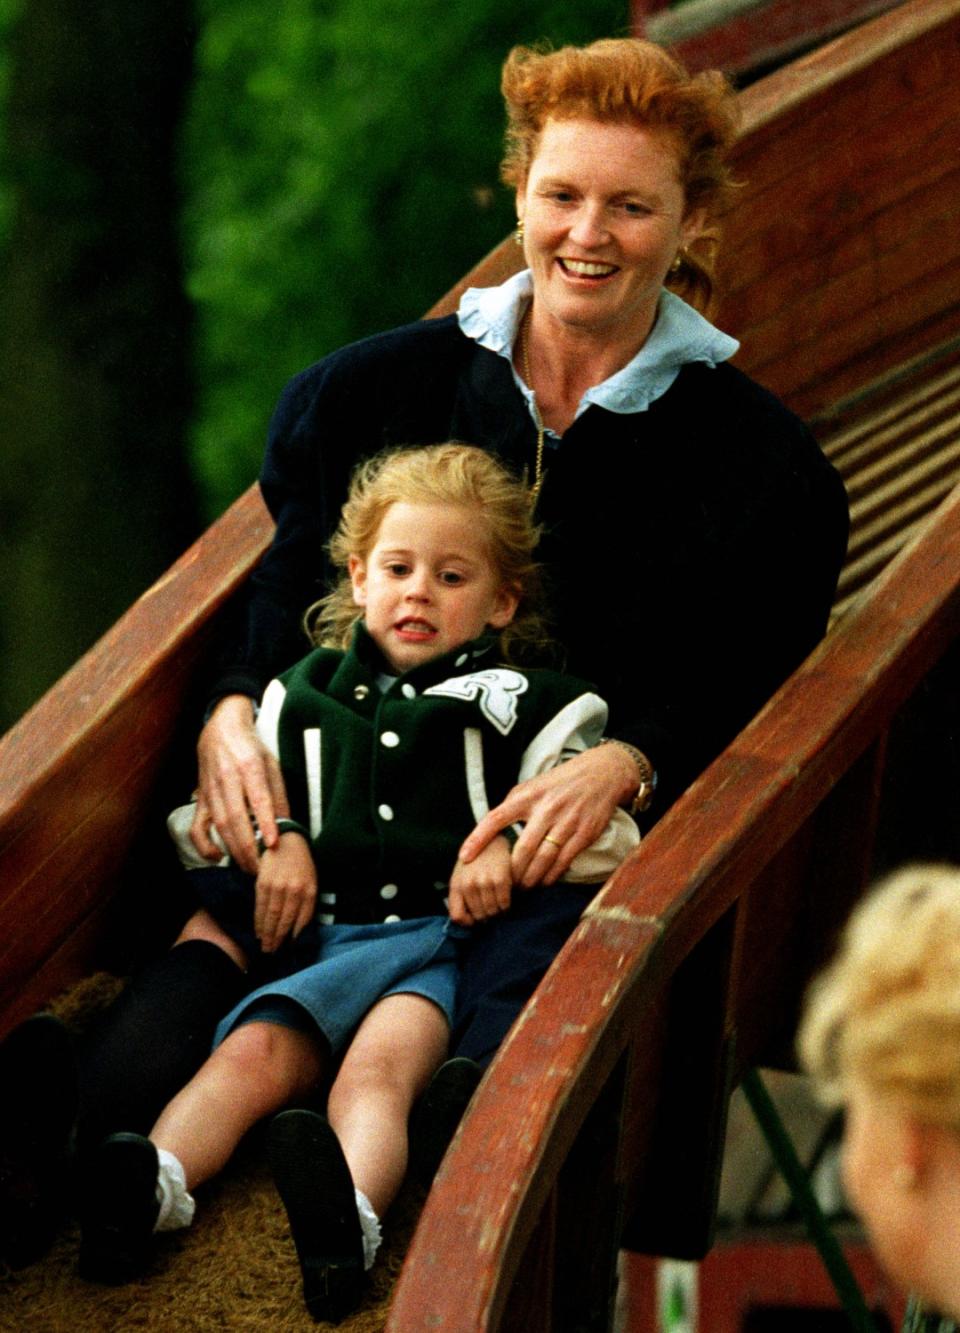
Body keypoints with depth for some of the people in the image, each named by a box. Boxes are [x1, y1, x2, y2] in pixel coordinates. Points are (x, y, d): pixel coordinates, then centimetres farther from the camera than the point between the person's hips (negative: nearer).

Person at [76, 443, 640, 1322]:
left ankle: (351, 1214, -65)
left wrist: (515, 849, -6)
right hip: (318, 941, 3)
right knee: (254, 1052, -28)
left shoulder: (525, 711, 16)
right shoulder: (307, 694, 26)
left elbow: (610, 839, 11)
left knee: (382, 1060, -35)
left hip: (441, 943, -3)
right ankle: (155, 1182, -55)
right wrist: (278, 839, 7)